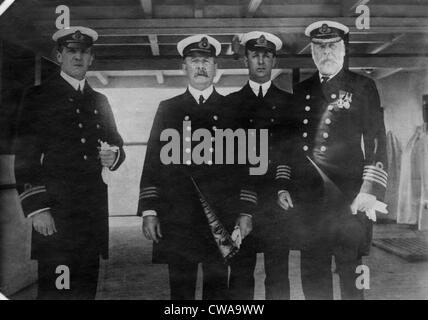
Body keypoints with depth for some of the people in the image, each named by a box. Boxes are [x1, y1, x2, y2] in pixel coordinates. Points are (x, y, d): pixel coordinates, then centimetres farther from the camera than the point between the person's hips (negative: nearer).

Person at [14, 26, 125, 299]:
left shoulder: (100, 101, 18)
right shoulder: (38, 97, 2)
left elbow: (117, 144, 24)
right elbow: (25, 159, -3)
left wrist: (114, 156, -1)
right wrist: (36, 208, -12)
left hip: (94, 212, 5)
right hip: (55, 210, -4)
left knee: (87, 287, 8)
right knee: (56, 288, -6)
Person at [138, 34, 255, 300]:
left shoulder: (232, 109, 9)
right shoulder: (168, 109, 11)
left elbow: (245, 163, 7)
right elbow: (153, 162, 8)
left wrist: (245, 212, 1)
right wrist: (149, 211, 1)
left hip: (222, 215, 0)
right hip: (176, 217, 1)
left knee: (218, 285, 5)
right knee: (180, 287, 6)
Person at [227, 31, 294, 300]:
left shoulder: (289, 102, 13)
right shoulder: (231, 103, 13)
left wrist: (284, 185, -11)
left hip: (278, 198, 0)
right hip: (240, 198, 0)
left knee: (278, 273, 3)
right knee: (240, 271, 3)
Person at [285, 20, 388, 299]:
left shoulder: (363, 87, 2)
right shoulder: (300, 91, 14)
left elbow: (377, 144, -3)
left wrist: (370, 192, -13)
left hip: (349, 199, -3)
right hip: (307, 199, 4)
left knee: (351, 271, 4)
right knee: (313, 273, 12)